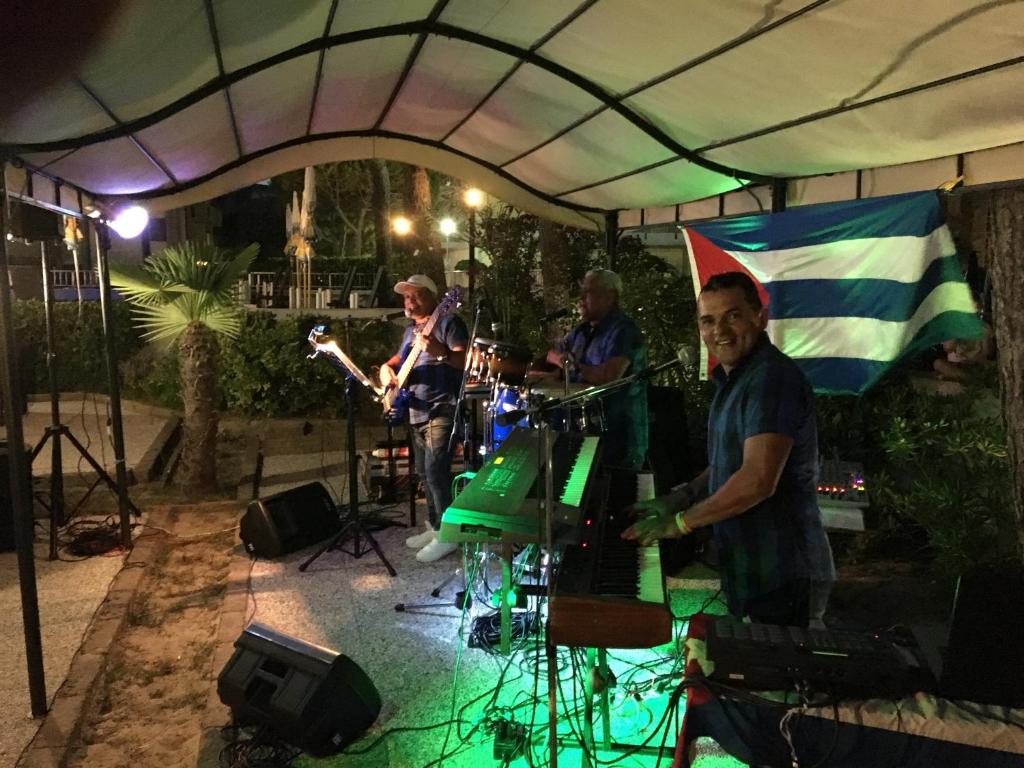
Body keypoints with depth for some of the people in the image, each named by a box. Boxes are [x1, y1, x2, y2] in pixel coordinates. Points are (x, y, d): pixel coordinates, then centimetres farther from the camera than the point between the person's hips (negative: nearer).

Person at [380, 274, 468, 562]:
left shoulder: (448, 322, -8)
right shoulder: (411, 328, 17)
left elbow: (464, 360, -18)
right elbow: (399, 357, 29)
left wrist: (440, 352, -36)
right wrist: (387, 368, 7)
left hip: (442, 410, -9)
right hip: (417, 412, 9)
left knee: (435, 472, -14)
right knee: (424, 473, 14)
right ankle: (434, 527, 25)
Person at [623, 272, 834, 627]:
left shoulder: (772, 378, -21)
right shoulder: (734, 379, 14)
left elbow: (759, 480, -29)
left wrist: (682, 521, -19)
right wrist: (681, 497, 8)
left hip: (781, 579, -10)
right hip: (749, 572, 10)